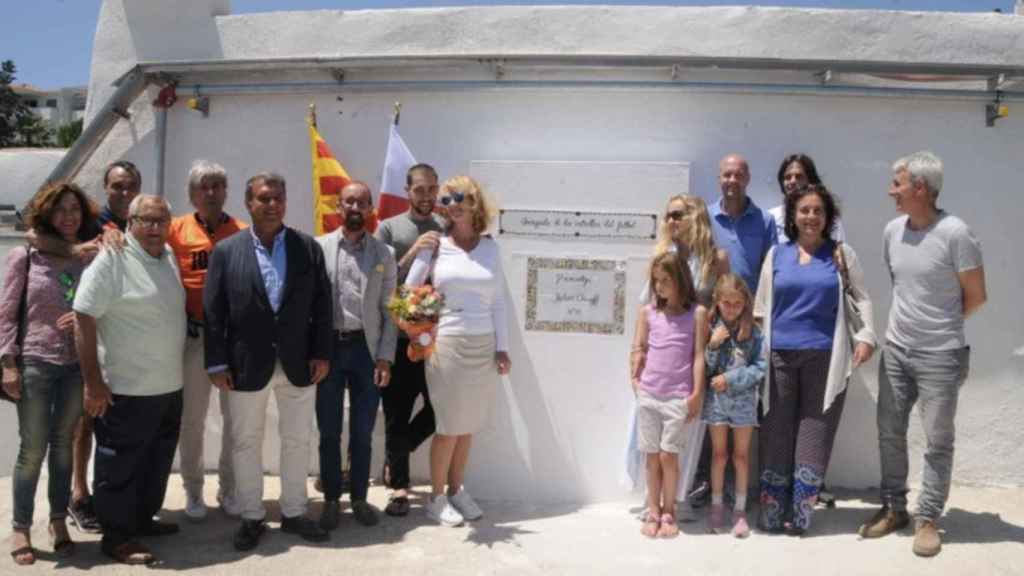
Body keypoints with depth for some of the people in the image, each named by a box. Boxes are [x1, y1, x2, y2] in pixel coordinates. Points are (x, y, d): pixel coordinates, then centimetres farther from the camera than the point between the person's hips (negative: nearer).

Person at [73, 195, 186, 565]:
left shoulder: (170, 256, 8)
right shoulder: (111, 259, -14)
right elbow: (83, 319, -17)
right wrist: (93, 382, -18)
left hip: (169, 387, 7)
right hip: (126, 390, -7)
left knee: (157, 461, 19)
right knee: (121, 466, 5)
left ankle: (143, 519, 36)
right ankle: (116, 537, 19)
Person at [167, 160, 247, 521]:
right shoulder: (177, 230, 1)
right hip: (193, 335, -1)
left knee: (236, 417, 10)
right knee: (192, 419, 9)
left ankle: (229, 489, 26)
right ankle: (193, 491, 24)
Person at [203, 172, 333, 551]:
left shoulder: (308, 247, 3)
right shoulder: (226, 250, -1)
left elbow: (322, 304, 3)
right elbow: (213, 311, -3)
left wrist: (322, 353, -3)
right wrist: (216, 362, -7)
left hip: (299, 363, 1)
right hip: (246, 364, -1)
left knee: (297, 441, 11)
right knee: (246, 443, 10)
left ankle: (293, 513, 27)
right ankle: (251, 517, 26)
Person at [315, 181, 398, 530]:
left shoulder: (383, 253, 5)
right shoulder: (318, 247, 2)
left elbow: (389, 310, 3)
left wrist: (385, 357, -4)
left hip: (366, 349, 1)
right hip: (327, 347, -1)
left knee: (362, 432, 9)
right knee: (329, 432, 9)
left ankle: (359, 498, 24)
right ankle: (331, 500, 23)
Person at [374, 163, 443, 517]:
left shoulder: (447, 229, 7)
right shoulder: (389, 228, 1)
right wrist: (413, 253, -18)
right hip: (398, 337, -2)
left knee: (439, 408, 4)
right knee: (397, 414, 4)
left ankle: (394, 459, 29)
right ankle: (399, 486, 19)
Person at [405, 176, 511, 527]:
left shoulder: (490, 247, 7)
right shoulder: (434, 245, -1)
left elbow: (498, 301, 7)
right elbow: (409, 291, 4)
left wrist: (502, 347, 4)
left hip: (484, 347, 3)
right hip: (446, 344, -3)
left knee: (469, 424, 9)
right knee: (449, 425, 1)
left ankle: (456, 490, 25)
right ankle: (437, 498, 17)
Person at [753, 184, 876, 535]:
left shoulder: (841, 254, 7)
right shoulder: (777, 255, 9)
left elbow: (862, 298, 9)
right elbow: (761, 305, 10)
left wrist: (866, 336, -4)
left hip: (824, 357, -1)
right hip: (780, 355, 1)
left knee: (812, 437, 1)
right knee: (777, 434, 5)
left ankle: (800, 517, 11)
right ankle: (771, 516, 14)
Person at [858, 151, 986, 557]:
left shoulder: (955, 233, -15)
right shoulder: (892, 231, 3)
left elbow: (976, 296, -6)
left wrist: (940, 326, 5)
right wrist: (907, 322, 9)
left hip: (940, 356, -6)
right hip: (895, 350, 6)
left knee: (937, 441, 5)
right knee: (889, 433, 12)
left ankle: (928, 519, 17)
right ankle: (893, 508, 26)